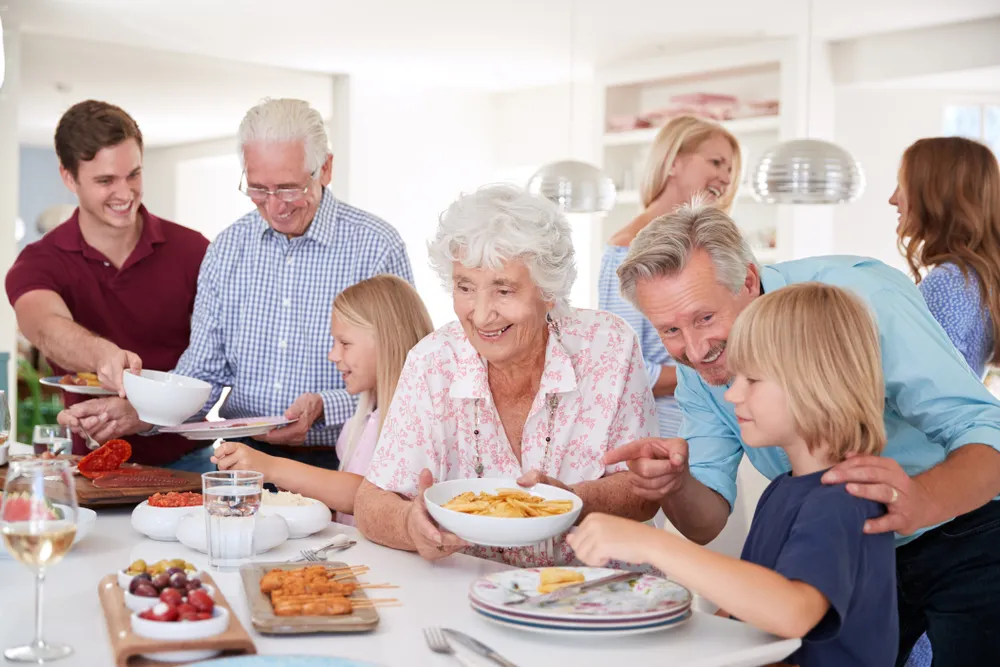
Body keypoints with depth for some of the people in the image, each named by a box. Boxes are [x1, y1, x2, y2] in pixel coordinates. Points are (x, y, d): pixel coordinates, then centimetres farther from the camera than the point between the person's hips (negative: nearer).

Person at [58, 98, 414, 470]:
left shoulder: (377, 247, -6)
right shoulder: (228, 248, 9)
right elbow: (203, 374, 9)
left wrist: (322, 407, -23)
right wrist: (134, 413, -8)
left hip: (339, 465, -5)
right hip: (244, 460, 5)